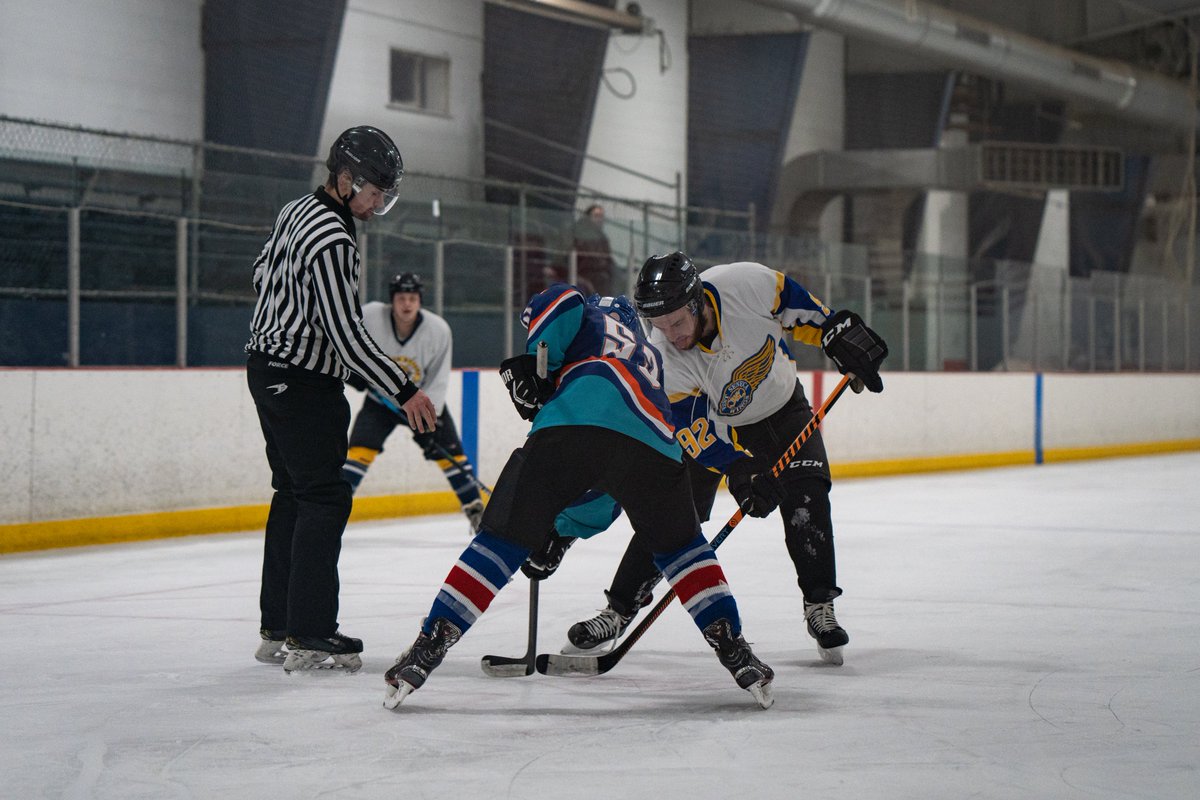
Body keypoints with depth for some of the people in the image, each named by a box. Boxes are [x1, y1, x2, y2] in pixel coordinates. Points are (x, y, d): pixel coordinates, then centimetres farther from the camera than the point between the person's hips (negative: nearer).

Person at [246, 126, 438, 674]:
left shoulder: (297, 213, 8)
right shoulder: (331, 240, -23)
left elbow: (264, 273, 24)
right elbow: (346, 333, -25)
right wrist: (403, 390, -20)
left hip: (268, 366, 10)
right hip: (303, 382, -10)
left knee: (293, 493, 14)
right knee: (324, 497, -8)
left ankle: (277, 628, 18)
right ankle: (309, 635, -11)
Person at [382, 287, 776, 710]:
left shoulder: (590, 323, 35)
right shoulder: (651, 359, 45)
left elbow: (561, 300, 6)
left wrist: (531, 367, 11)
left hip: (574, 421, -3)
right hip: (653, 441, 3)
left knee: (501, 541, 6)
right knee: (679, 547, 28)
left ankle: (429, 646, -1)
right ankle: (731, 647, 18)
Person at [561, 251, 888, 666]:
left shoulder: (748, 284, -33)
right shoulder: (663, 360, -31)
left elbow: (796, 305, -11)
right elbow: (700, 431, -30)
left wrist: (839, 333, -14)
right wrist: (740, 471, -41)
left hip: (780, 407, 1)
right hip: (709, 422, -1)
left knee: (806, 494, -16)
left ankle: (819, 605, -4)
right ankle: (618, 610, 5)